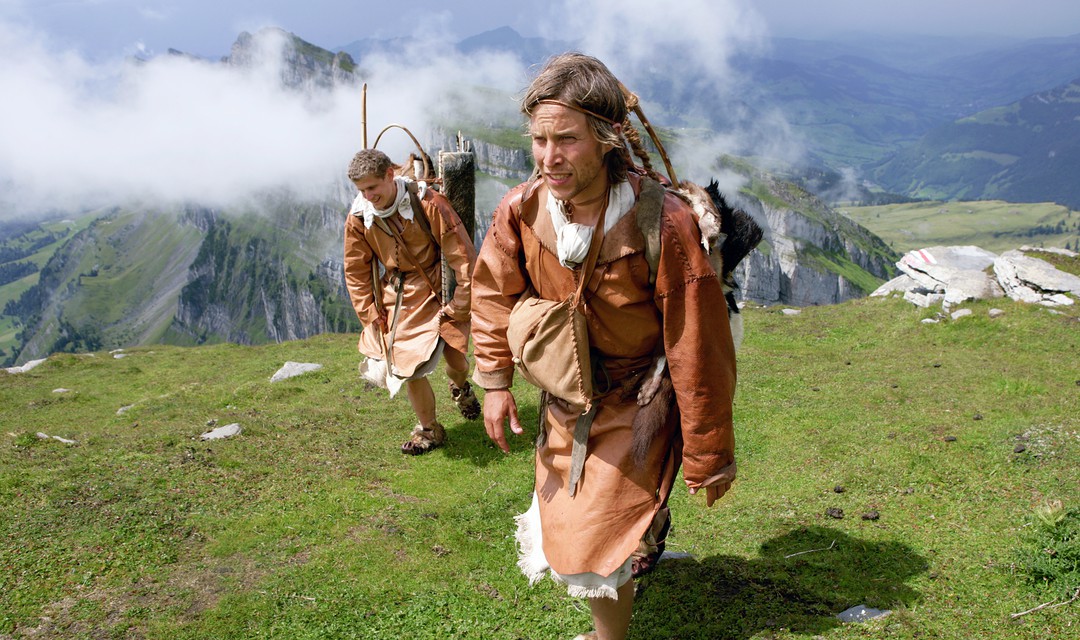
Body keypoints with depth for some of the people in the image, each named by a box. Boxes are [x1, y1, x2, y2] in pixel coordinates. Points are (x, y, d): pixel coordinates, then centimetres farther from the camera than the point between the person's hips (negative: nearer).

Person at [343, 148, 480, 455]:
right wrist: (370, 314, -1)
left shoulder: (428, 203, -18)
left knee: (457, 362, -4)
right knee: (410, 369, -3)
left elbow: (463, 256, -15)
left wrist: (460, 306, -14)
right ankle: (428, 430, 21)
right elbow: (356, 272, 6)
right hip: (397, 300, 3)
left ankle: (460, 388, 36)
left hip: (439, 294, -2)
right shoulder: (358, 218, -7)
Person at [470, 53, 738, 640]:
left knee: (597, 546, -3)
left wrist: (707, 457, -14)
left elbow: (698, 352, -22)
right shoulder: (521, 211, -16)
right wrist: (494, 382, -2)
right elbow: (493, 291, 4)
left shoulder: (664, 223, -30)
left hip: (635, 407, -5)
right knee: (561, 516, 23)